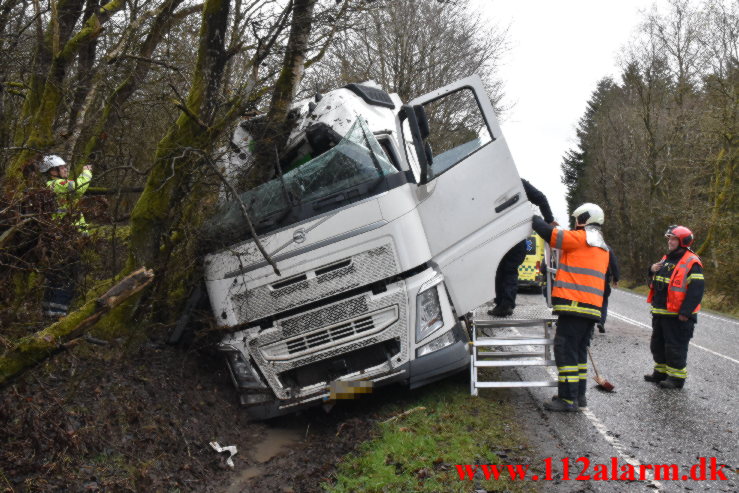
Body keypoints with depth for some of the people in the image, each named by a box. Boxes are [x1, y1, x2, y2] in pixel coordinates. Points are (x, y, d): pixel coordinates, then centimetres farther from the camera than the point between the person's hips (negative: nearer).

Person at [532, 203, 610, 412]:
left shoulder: (580, 238, -6)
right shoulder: (602, 248, 23)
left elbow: (548, 233, -9)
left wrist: (535, 219, 9)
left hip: (575, 305, -9)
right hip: (592, 308, 9)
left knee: (565, 349, -6)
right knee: (579, 350, 17)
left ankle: (568, 398, -5)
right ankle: (579, 395, 23)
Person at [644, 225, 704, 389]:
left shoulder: (691, 262, -13)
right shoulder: (667, 259, 14)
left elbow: (696, 289, -19)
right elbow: (655, 282, 27)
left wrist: (685, 312, -22)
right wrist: (653, 270, 4)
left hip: (677, 315, -9)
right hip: (660, 312, 9)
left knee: (675, 347, -2)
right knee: (657, 344, 17)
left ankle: (677, 377, 9)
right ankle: (661, 372, 30)